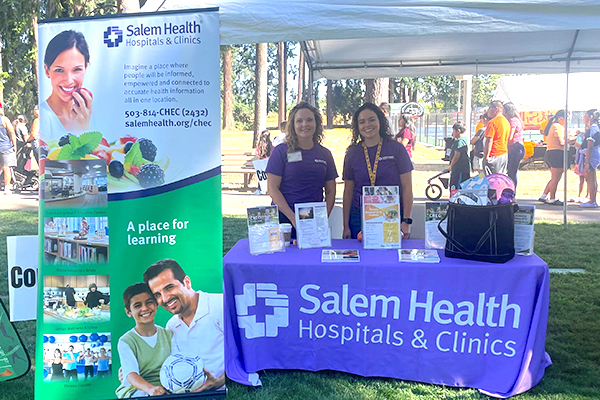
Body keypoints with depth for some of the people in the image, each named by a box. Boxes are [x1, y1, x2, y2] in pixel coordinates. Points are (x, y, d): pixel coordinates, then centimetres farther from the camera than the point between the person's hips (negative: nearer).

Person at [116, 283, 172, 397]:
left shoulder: (169, 335, 12)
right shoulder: (126, 341, -1)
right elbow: (131, 375, -14)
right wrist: (151, 389, -34)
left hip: (166, 390, 4)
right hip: (135, 391, -4)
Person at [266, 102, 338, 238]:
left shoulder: (325, 154, 11)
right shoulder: (281, 151, 0)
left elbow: (330, 192, 12)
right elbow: (272, 188, -5)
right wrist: (293, 217, -14)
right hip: (284, 219, -3)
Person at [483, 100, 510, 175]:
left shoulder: (492, 122, -13)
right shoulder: (506, 122, 14)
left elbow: (489, 141, -16)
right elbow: (507, 140, 18)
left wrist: (485, 157, -15)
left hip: (494, 155, -9)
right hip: (505, 154, 9)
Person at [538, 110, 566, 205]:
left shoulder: (552, 126, 20)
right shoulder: (558, 127, -11)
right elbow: (561, 142, -17)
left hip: (550, 153, 10)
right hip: (557, 153, -10)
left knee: (554, 178, 16)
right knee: (556, 179, -4)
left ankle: (543, 196, 16)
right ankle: (552, 199, 1)